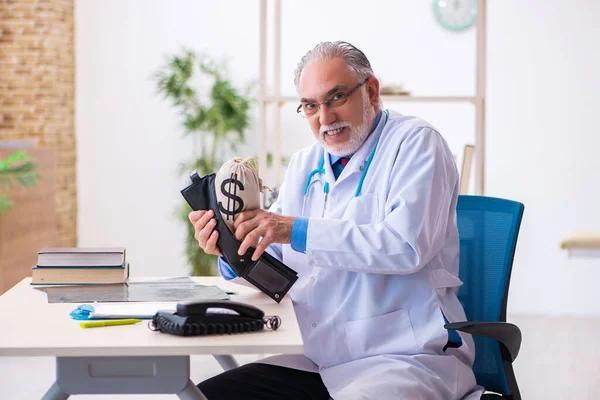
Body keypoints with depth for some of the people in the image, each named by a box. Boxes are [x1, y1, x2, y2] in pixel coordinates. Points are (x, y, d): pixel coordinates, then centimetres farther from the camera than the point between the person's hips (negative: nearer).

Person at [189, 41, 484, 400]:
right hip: (321, 363, 7)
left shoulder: (415, 142, -4)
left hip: (407, 358, -6)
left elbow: (406, 246, -21)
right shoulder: (304, 165, 17)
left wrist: (298, 230, -23)